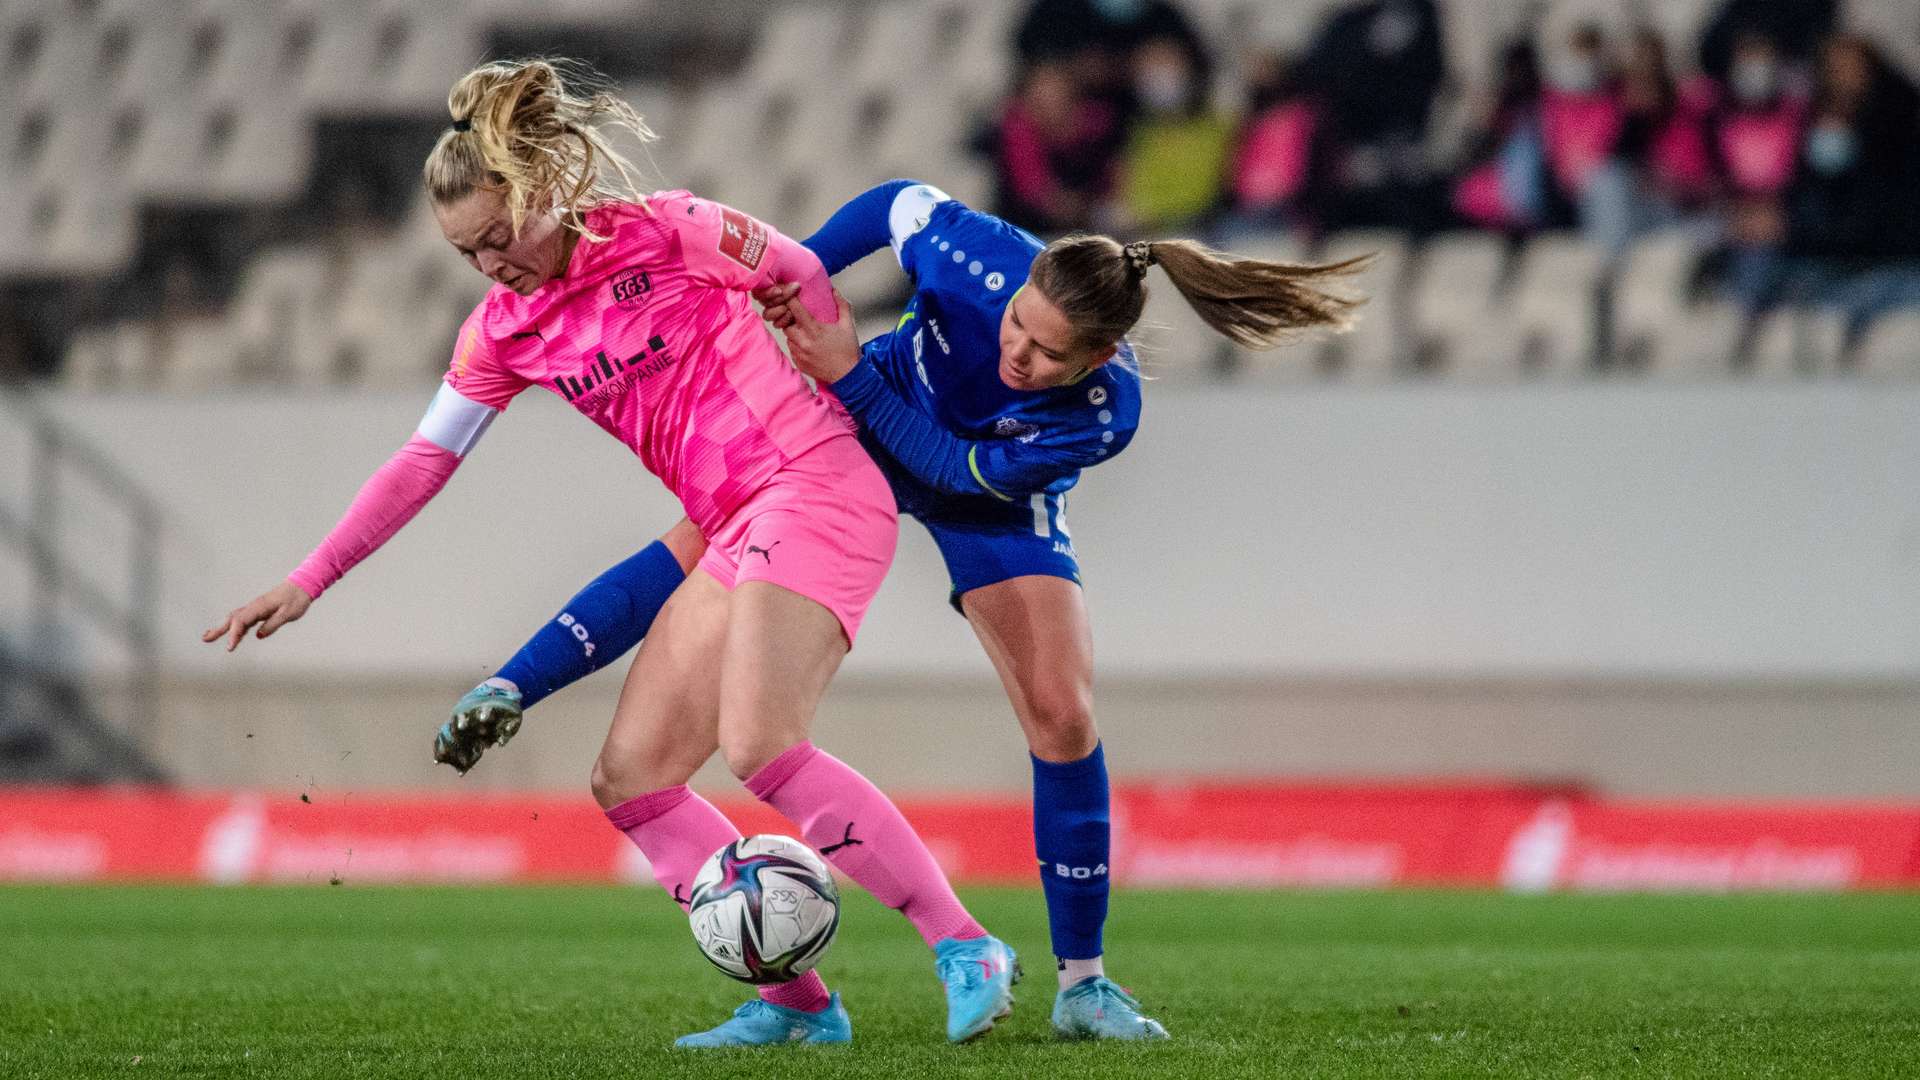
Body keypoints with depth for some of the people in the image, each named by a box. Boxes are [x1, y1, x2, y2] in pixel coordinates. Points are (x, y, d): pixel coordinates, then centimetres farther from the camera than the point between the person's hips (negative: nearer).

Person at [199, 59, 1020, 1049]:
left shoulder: (662, 230, -8)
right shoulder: (505, 328, 11)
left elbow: (804, 277, 2)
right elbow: (424, 459, 14)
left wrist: (832, 394, 12)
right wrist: (306, 583, 11)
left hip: (811, 485, -8)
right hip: (733, 536, 8)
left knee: (760, 748, -26)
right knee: (629, 779, -2)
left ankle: (966, 949, -21)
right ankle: (798, 1003, -2)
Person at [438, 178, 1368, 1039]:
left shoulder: (1106, 412, -39)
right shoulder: (978, 256, -38)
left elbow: (960, 470, -32)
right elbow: (897, 203, -15)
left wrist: (850, 377, -39)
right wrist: (795, 274, -21)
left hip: (994, 501, -2)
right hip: (856, 430, 2)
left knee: (1063, 716, -10)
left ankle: (1082, 986, 1)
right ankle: (508, 692, 3)